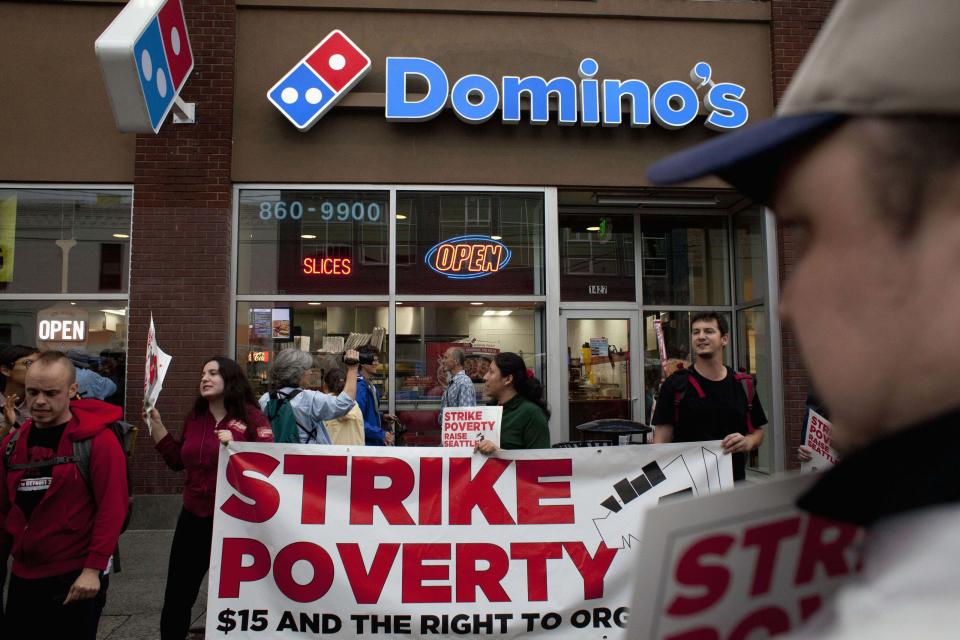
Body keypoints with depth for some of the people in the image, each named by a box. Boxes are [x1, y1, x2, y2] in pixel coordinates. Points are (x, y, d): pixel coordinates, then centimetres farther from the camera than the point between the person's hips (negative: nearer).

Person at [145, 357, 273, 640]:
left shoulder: (251, 417, -11)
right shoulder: (194, 417, 7)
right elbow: (177, 460, 13)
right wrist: (156, 425, 8)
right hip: (194, 516, 5)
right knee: (177, 596, 15)